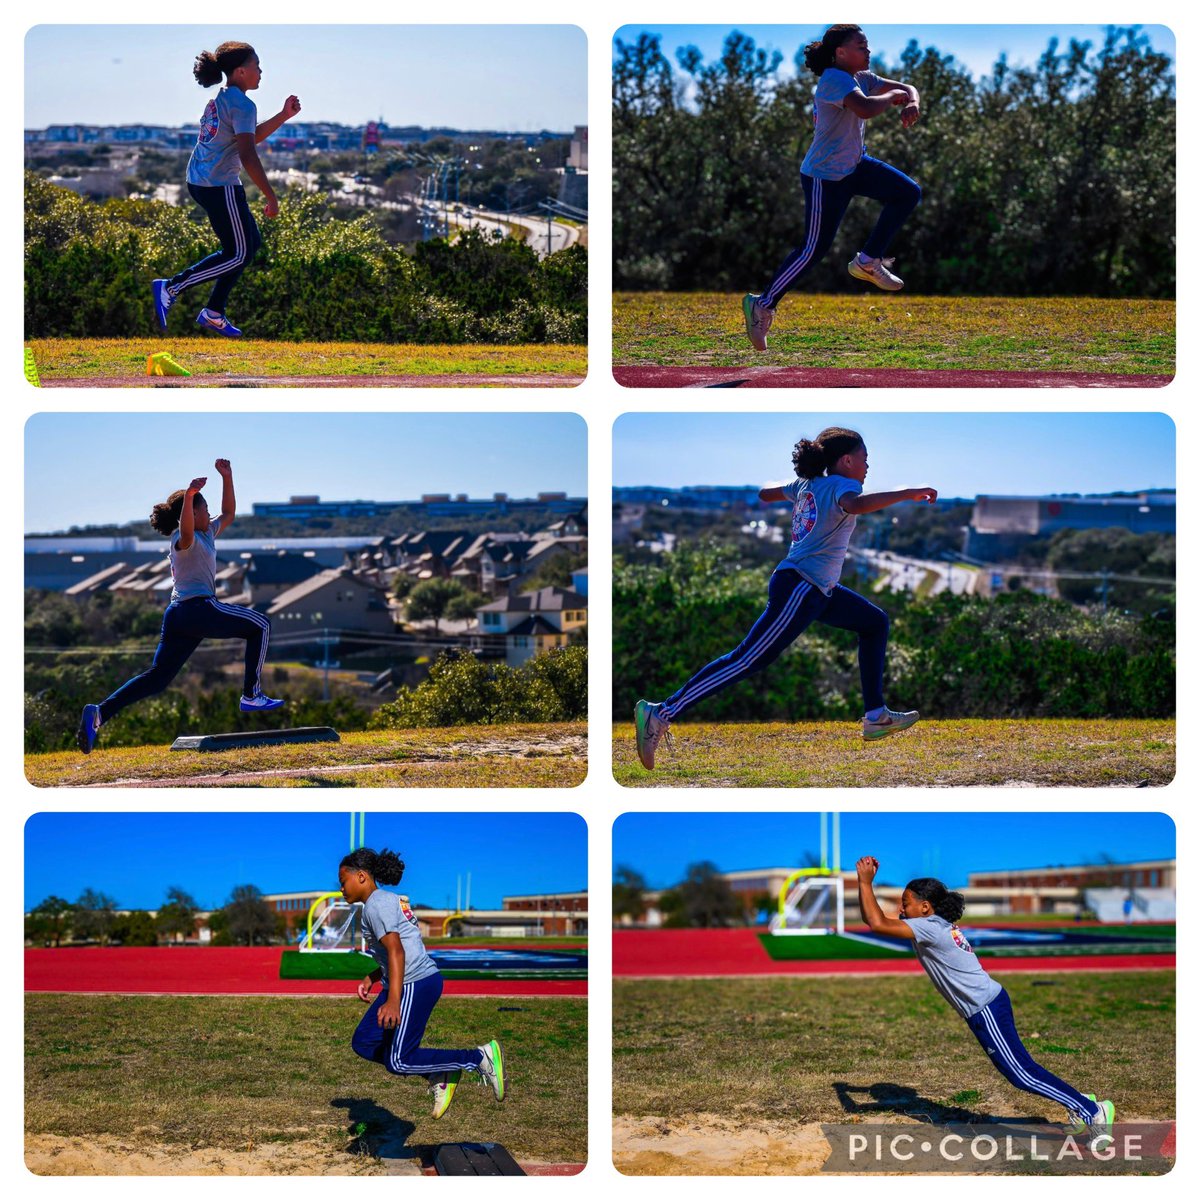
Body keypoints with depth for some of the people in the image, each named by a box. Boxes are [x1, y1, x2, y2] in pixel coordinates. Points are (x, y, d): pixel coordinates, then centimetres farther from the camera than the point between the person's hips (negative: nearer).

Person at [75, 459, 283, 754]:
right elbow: (186, 529, -31)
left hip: (176, 616, 10)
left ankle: (100, 713, -13)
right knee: (260, 625, 5)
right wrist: (189, 496, -47)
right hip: (198, 608, -10)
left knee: (157, 678, 3)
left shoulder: (207, 534, 24)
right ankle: (251, 696, 1)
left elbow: (228, 514, 36)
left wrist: (227, 477, 29)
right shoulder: (184, 538, -5)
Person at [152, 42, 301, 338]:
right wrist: (271, 197, -22)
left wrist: (283, 116, 20)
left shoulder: (220, 99, 15)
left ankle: (214, 313, 19)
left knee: (251, 243, 17)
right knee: (238, 254, -1)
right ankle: (171, 288, -4)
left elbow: (251, 136, 27)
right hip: (219, 187, -10)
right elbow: (248, 156, -24)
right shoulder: (242, 105, -15)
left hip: (199, 181, 10)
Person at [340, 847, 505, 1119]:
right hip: (412, 983, 10)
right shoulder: (388, 900, 20)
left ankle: (480, 1058, -7)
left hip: (415, 984, -10)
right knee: (363, 1043, 12)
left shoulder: (376, 905, -11)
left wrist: (393, 1001, -29)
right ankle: (438, 1074, 8)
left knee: (398, 1062, -9)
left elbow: (396, 951, -22)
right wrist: (371, 979, 17)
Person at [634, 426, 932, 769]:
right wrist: (907, 494, -31)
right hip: (799, 589, -11)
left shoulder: (807, 484, 15)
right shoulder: (842, 485, -10)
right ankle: (660, 715, -17)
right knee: (749, 659, -13)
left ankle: (876, 717, 19)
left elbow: (765, 493, 28)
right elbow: (855, 504, -35)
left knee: (875, 622, 20)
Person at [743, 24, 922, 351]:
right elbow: (865, 108, -39)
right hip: (825, 177, -9)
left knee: (907, 193, 5)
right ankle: (763, 305, 4)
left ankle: (868, 262, 11)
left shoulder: (861, 78, 6)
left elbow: (907, 88, 10)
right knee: (814, 250, -6)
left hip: (855, 166, 9)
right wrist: (893, 96, -20)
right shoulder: (834, 79, -22)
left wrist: (912, 102, -14)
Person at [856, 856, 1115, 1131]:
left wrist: (865, 882, -15)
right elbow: (876, 919, 17)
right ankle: (1078, 1102, 22)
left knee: (1021, 1073, -4)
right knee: (1019, 1067, 14)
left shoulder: (930, 929, -16)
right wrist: (866, 881, 7)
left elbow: (877, 923, -25)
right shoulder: (936, 925, 12)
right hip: (991, 1003, 10)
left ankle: (1092, 1111, 0)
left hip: (985, 1010, -10)